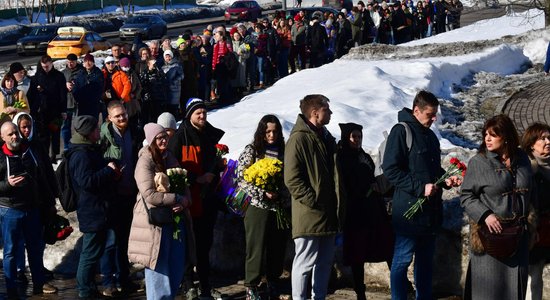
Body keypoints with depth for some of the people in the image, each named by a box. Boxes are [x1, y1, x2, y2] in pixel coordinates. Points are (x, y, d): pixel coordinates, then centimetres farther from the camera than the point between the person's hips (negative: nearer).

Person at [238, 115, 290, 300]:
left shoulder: (284, 152, 10)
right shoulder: (251, 151, 0)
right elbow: (242, 179, -6)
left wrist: (280, 194, -4)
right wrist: (263, 193, -15)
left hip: (281, 209, 4)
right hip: (259, 208, -4)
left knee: (278, 248, 9)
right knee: (257, 248, -2)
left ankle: (273, 284, 23)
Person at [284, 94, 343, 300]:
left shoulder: (326, 138, 18)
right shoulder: (299, 139, -10)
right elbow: (292, 179, -15)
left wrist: (338, 204, 16)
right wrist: (313, 201, -18)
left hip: (328, 213, 9)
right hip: (308, 214, -9)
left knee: (325, 261, 13)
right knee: (306, 261, -6)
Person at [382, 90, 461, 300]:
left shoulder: (430, 136, 17)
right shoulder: (401, 131, -9)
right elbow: (390, 169, -15)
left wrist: (445, 180, 6)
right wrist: (420, 188, -19)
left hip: (430, 210, 8)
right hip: (409, 209, -8)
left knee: (425, 259, 14)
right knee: (403, 259, -2)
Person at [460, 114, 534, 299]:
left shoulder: (522, 159, 6)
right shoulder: (478, 162, -6)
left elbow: (528, 194, 16)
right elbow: (466, 197, -5)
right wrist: (485, 215, -18)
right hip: (490, 234, -4)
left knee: (515, 285, 9)